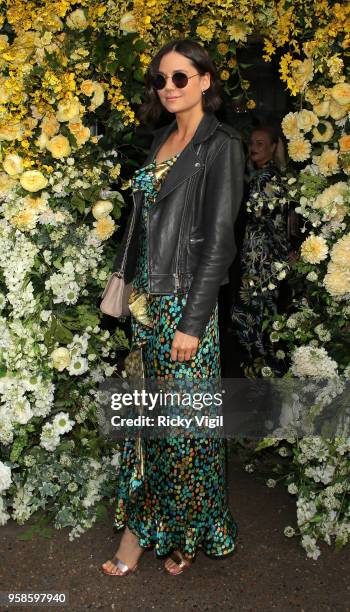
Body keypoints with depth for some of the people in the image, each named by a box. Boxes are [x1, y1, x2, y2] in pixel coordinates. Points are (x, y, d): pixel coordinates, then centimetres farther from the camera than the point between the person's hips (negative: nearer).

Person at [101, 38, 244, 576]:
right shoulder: (163, 139, 14)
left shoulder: (220, 145, -9)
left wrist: (193, 323, -17)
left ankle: (189, 531, 25)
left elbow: (219, 241, -15)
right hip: (146, 299, 7)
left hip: (184, 301, -7)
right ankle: (141, 522, 28)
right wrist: (131, 287, 14)